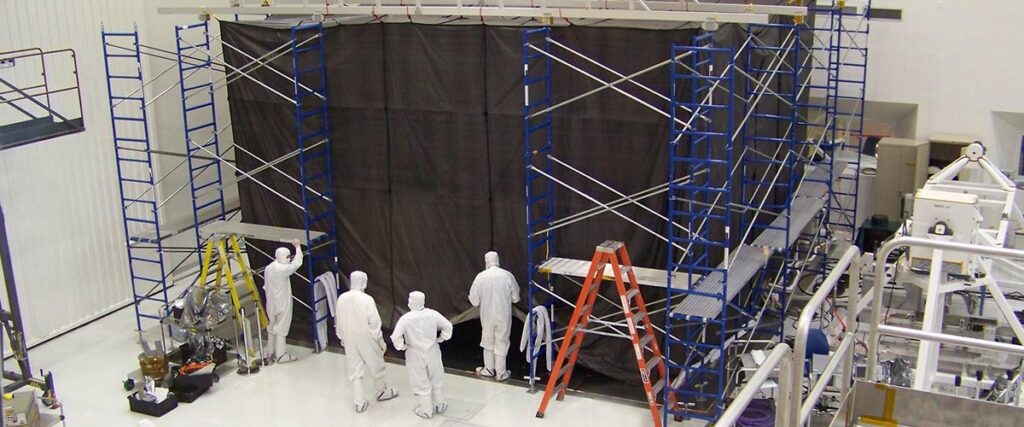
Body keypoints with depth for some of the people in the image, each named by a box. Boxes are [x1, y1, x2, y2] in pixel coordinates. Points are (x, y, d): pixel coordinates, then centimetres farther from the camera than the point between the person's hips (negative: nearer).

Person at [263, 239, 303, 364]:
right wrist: (298, 247, -7)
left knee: (272, 327, 15)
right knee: (281, 329, -3)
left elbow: (266, 286, 13)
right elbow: (297, 263, -16)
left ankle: (272, 353, 25)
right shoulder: (282, 269, -19)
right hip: (282, 304, -8)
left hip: (271, 304, 8)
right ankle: (281, 355, 1)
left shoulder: (268, 268, 7)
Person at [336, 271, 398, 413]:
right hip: (366, 338, -4)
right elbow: (374, 323, -17)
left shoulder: (342, 299, -7)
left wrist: (342, 338, 18)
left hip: (350, 339, 4)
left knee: (355, 369, 12)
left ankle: (359, 402, 16)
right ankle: (382, 392, 38)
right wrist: (380, 341, -5)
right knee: (376, 366, 19)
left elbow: (338, 322, 3)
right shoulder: (367, 300, -21)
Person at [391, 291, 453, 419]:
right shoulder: (433, 314, -11)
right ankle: (439, 404, 35)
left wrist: (402, 346, -8)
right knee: (435, 379, 23)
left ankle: (426, 410, 24)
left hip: (416, 355, -2)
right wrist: (441, 338, 7)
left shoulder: (405, 319, -20)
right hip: (432, 352, 2)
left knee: (422, 383, 13)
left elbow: (396, 336, -25)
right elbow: (448, 326, -5)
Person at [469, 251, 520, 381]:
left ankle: (489, 369, 33)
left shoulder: (481, 276, -10)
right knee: (501, 344, 13)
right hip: (504, 316, 0)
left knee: (488, 342, 20)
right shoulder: (507, 275, -11)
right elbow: (515, 298, -1)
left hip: (487, 316, 0)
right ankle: (500, 373, 22)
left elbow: (474, 301, -6)